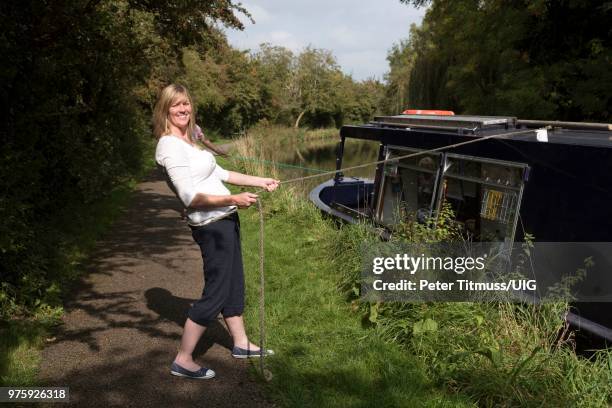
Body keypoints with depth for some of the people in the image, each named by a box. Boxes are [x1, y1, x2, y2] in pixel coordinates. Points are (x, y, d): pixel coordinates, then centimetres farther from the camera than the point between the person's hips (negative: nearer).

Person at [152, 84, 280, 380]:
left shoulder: (190, 139, 11)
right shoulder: (170, 146, -17)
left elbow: (218, 173, 16)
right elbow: (190, 198, -23)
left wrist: (260, 182, 15)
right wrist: (233, 199, -26)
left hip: (225, 220, 10)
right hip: (211, 226, -10)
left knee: (234, 283, 19)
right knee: (215, 293, -1)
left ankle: (241, 344, 36)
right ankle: (183, 361, 14)